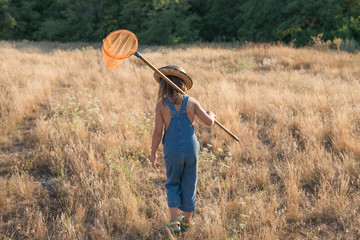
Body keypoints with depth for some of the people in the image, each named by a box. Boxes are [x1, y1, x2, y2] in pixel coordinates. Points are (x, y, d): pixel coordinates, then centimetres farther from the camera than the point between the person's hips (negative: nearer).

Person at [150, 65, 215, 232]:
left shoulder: (161, 104, -7)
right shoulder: (191, 102, -2)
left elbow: (158, 132, -9)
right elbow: (209, 122, 0)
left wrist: (153, 153, 2)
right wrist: (211, 114, 24)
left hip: (172, 151, -1)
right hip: (191, 149, 1)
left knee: (172, 185, 18)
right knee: (189, 185, 16)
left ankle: (174, 222, 8)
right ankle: (187, 221, 28)